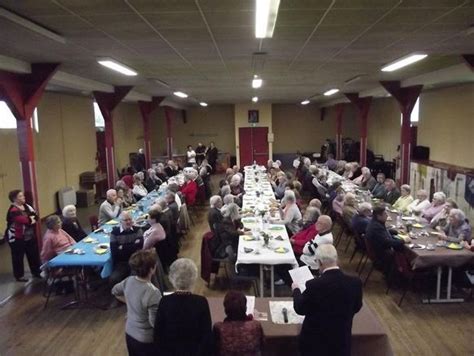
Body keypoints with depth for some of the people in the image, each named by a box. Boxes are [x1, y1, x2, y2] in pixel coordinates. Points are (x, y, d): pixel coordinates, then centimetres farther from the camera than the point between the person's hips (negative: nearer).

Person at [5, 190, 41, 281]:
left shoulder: (27, 206, 4)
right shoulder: (13, 210, -21)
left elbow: (35, 216, -1)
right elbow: (24, 220, -31)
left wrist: (30, 219, -19)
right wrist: (31, 219, -11)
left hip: (30, 236, 7)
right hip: (17, 238, -7)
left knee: (34, 254, 15)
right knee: (18, 257, 7)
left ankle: (36, 272, 31)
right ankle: (19, 276, 22)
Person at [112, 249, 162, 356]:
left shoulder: (129, 281, -11)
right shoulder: (153, 293, -33)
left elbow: (115, 291, 10)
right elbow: (155, 322, -28)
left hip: (129, 333, 7)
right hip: (146, 340, -7)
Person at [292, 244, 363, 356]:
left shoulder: (314, 285, -26)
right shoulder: (355, 283, -15)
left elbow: (300, 309, -9)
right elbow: (356, 308, 4)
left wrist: (296, 290, 9)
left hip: (315, 341, -3)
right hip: (342, 341, 3)